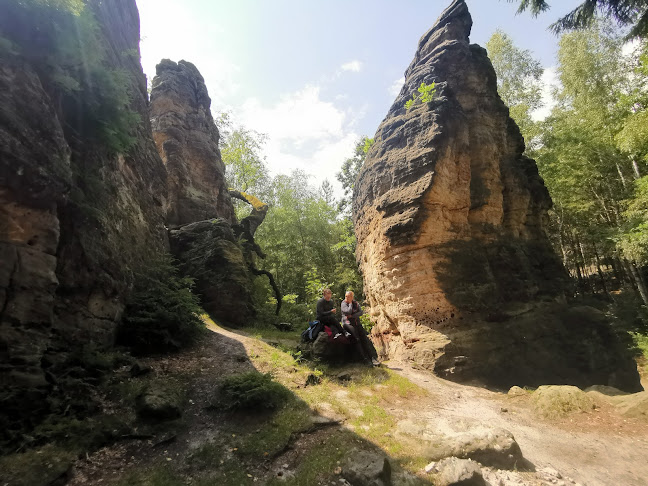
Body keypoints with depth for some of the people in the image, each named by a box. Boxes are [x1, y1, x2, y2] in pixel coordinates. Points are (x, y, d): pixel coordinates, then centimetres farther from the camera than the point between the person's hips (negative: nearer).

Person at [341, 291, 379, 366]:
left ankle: (372, 357, -14)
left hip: (357, 323, 5)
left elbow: (361, 312, 1)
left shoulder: (356, 303, 12)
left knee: (365, 338, -12)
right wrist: (350, 303, -6)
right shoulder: (343, 304, -2)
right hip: (348, 323, -4)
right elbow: (348, 312, -17)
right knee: (357, 339, -22)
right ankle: (365, 358, -21)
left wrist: (352, 316, -10)